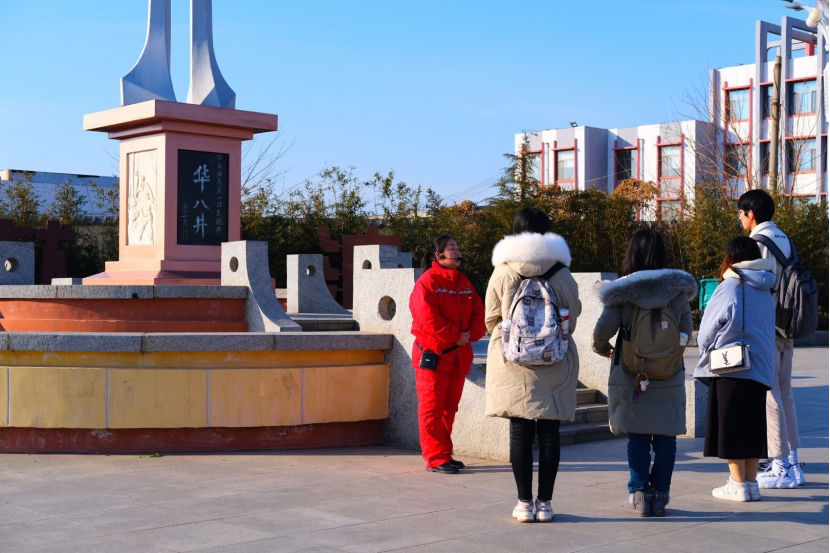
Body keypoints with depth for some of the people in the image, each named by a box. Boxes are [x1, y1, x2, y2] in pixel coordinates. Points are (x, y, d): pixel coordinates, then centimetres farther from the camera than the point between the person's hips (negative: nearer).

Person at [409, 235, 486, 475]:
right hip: (433, 354, -7)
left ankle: (445, 454, 22)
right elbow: (428, 318, -18)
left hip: (458, 355, 8)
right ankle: (436, 458, -1)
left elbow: (478, 311, 10)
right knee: (432, 408, -4)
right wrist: (455, 336, -16)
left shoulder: (464, 282, 14)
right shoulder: (427, 282, -9)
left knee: (449, 407, 13)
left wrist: (471, 334, -8)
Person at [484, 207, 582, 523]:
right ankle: (545, 503, 10)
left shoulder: (503, 273, -3)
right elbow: (572, 320, 3)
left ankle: (525, 503, 8)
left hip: (513, 365, 0)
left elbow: (491, 321, 3)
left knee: (520, 433, 5)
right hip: (554, 365, 1)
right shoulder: (561, 274, -3)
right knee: (549, 433, 7)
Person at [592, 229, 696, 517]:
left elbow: (603, 329, -10)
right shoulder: (678, 290, 0)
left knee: (637, 438, 7)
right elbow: (686, 332, 2)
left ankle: (639, 495, 9)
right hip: (670, 377, 1)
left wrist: (601, 346, 12)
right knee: (665, 437, 8)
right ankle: (660, 496, 11)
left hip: (631, 377, -1)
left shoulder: (623, 290, -7)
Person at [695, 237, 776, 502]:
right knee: (752, 423, 11)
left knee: (731, 424, 1)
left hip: (730, 368, -6)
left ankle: (738, 485, 4)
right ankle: (751, 483, 14)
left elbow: (707, 330, -7)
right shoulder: (764, 290, 8)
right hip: (760, 367, 6)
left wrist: (707, 352, 11)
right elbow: (768, 327, 15)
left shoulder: (729, 287, -10)